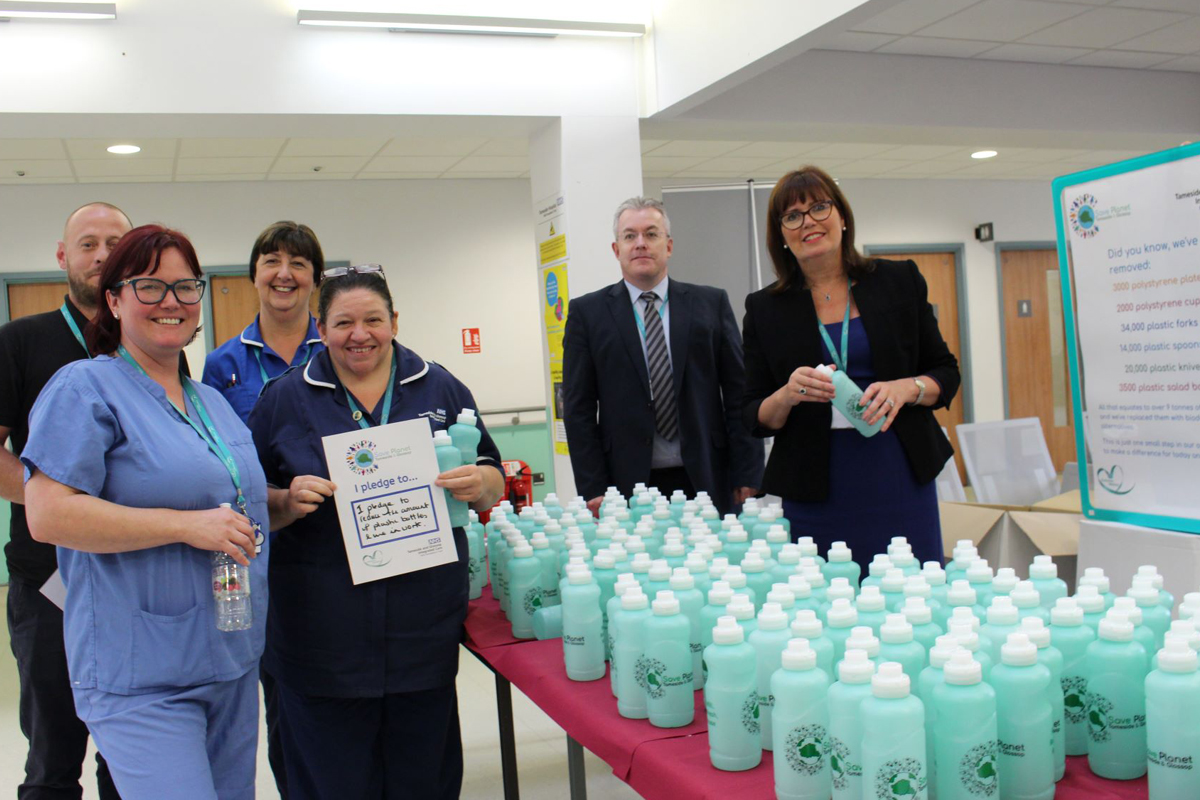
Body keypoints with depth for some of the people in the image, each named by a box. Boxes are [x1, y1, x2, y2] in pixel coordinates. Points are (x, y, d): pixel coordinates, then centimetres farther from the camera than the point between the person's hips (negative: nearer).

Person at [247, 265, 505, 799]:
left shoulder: (441, 389, 7)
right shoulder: (284, 400, 4)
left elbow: (492, 486, 10)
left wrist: (478, 485, -12)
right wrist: (288, 503, -14)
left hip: (425, 630, 1)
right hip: (324, 643, -1)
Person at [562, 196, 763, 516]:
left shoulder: (711, 303, 7)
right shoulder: (587, 312, 4)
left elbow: (739, 395, 5)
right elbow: (579, 409, 2)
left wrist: (748, 477, -1)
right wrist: (593, 490, -5)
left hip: (706, 480, 1)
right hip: (628, 486, -1)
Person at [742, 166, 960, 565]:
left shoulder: (899, 281, 7)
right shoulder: (765, 308, 5)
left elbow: (946, 373, 10)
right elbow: (755, 419, 6)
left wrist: (906, 388, -11)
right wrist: (788, 395, -14)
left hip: (900, 483, 1)